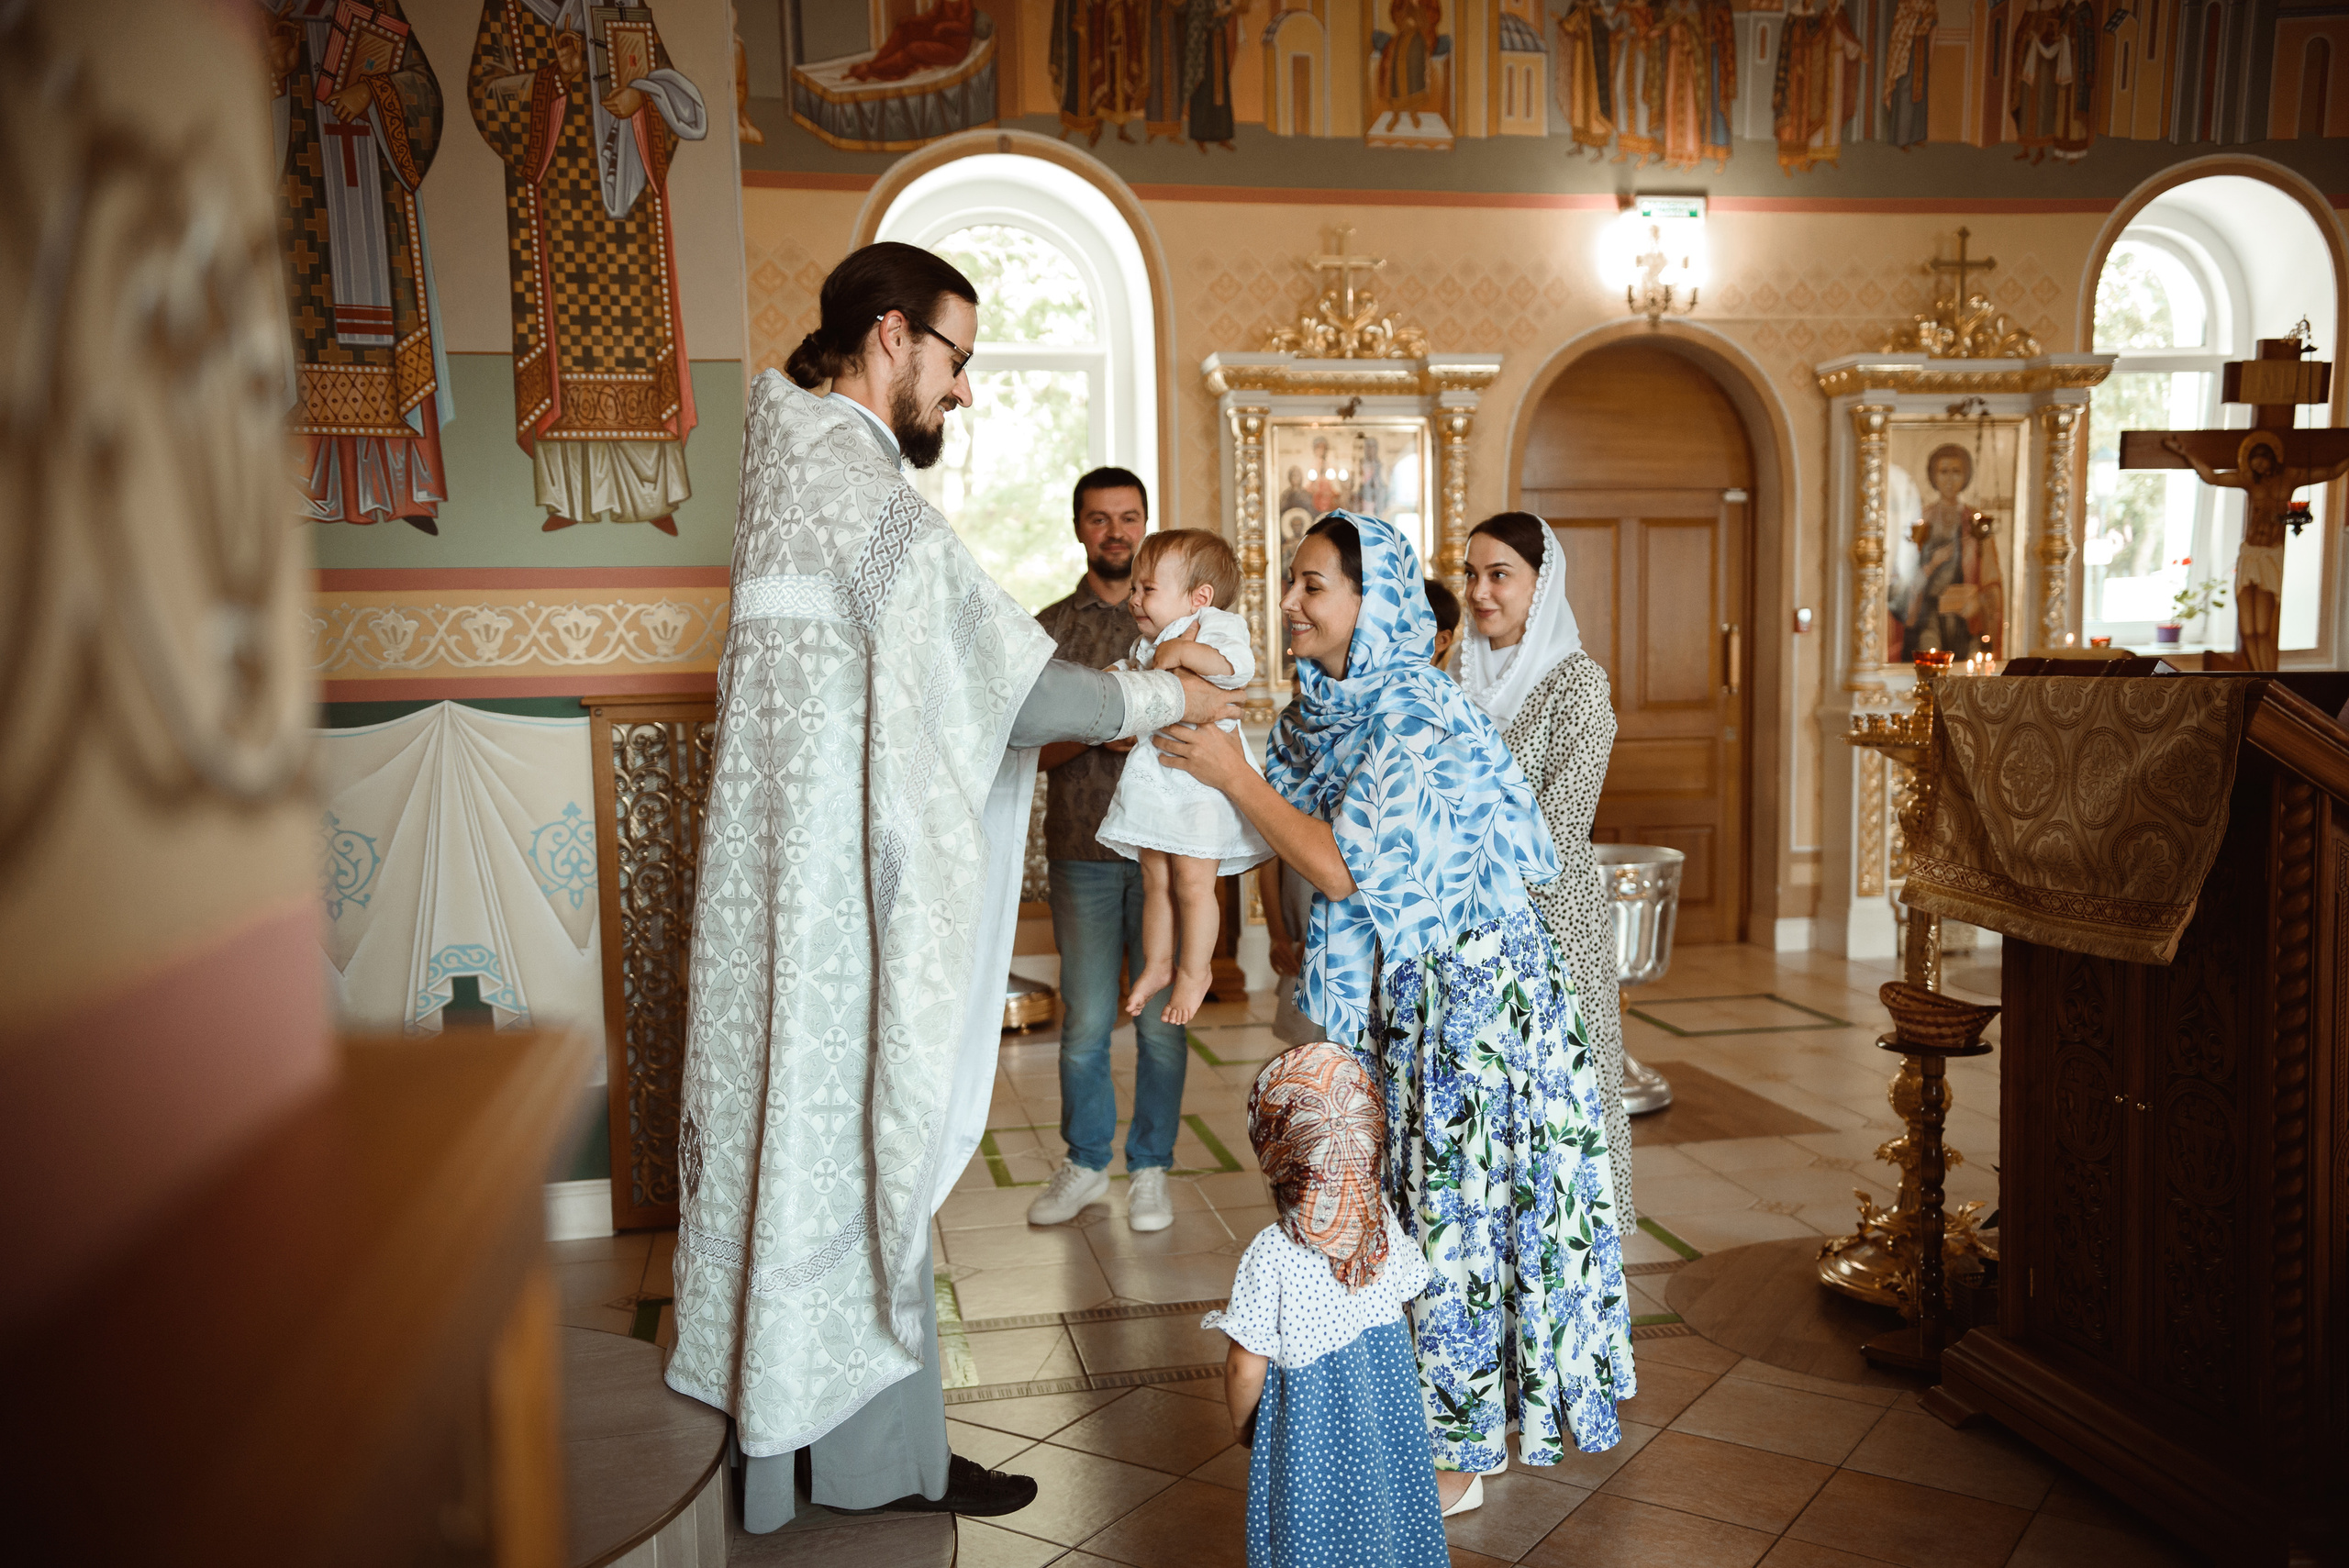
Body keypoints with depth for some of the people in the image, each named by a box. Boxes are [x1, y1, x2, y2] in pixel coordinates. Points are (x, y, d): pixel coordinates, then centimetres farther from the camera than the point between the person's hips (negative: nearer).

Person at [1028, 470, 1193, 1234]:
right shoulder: (1051, 629, 7)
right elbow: (1039, 747, 2)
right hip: (1084, 850, 0)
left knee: (1163, 1020, 3)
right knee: (1086, 1022, 2)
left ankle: (1149, 1167, 19)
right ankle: (1084, 1163, 22)